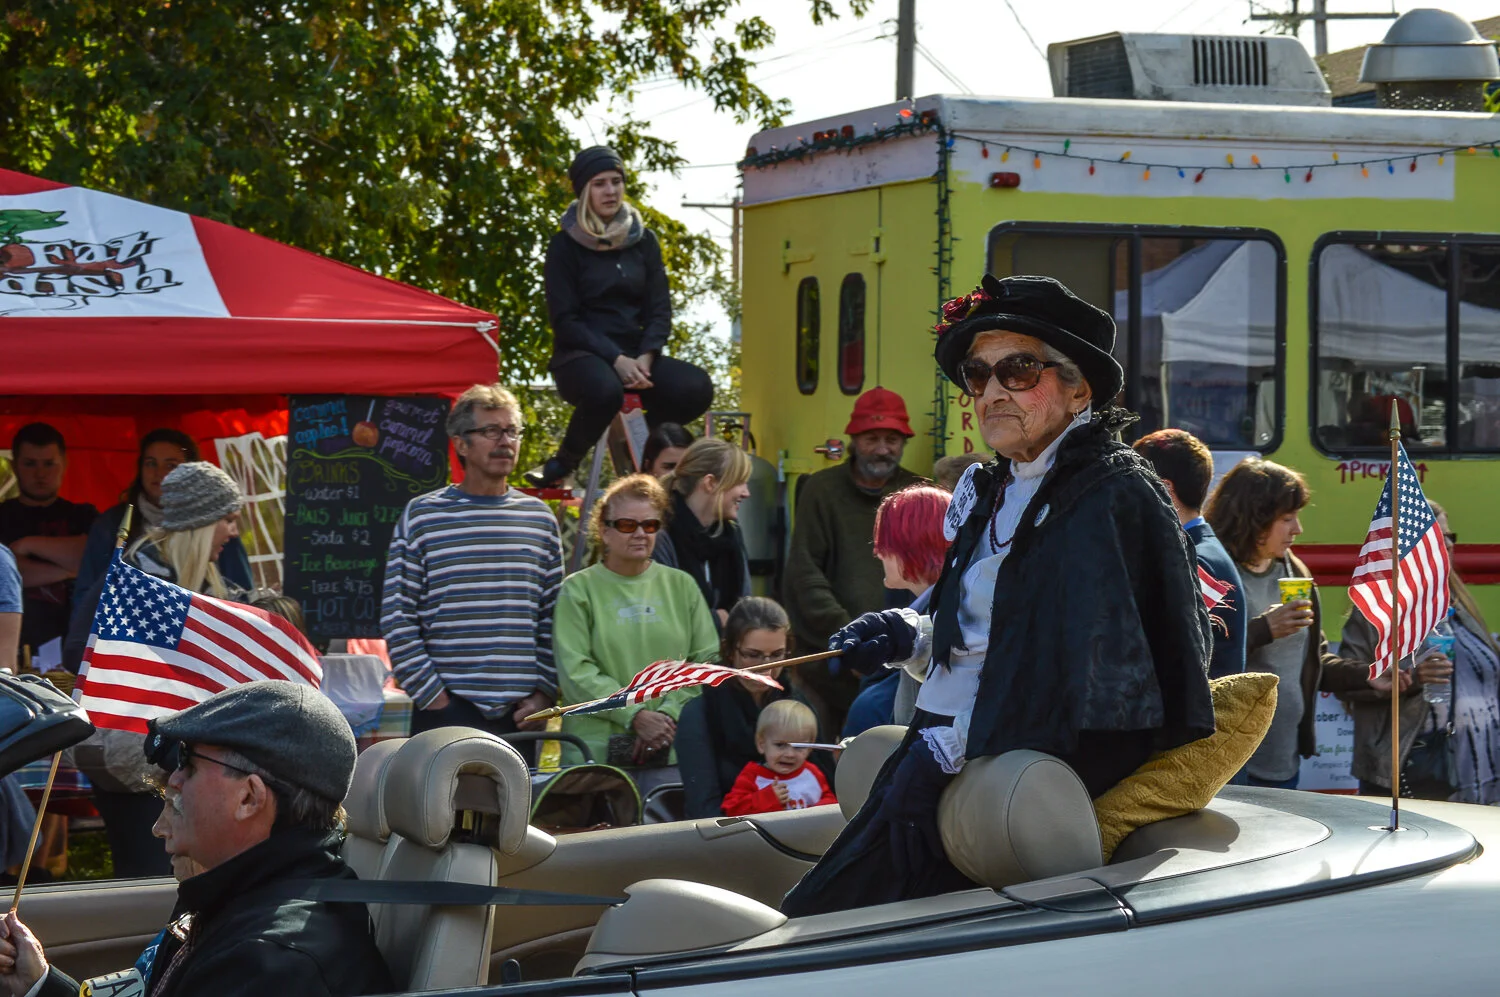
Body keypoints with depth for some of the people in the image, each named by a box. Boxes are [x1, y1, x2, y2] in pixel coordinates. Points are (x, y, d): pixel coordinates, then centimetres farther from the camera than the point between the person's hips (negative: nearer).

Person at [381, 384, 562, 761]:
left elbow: (554, 617, 12)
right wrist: (431, 695, -7)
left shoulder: (539, 518, 12)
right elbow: (396, 618, -1)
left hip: (521, 714, 3)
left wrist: (544, 692, 2)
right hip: (445, 713, -3)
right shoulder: (421, 517, 2)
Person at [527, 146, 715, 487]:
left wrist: (646, 357, -12)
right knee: (605, 390, -40)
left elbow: (660, 309, 8)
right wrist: (616, 360, -19)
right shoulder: (565, 246, -1)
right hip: (582, 356, -4)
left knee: (696, 388, -25)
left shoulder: (644, 241, 12)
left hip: (635, 354, 4)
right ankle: (563, 463, -11)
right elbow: (565, 320, -6)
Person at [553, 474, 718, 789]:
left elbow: (708, 661, 8)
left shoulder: (681, 586, 13)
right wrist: (636, 715, -13)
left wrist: (670, 713, -8)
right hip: (597, 750, -2)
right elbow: (575, 672, -4)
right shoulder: (579, 589, 4)